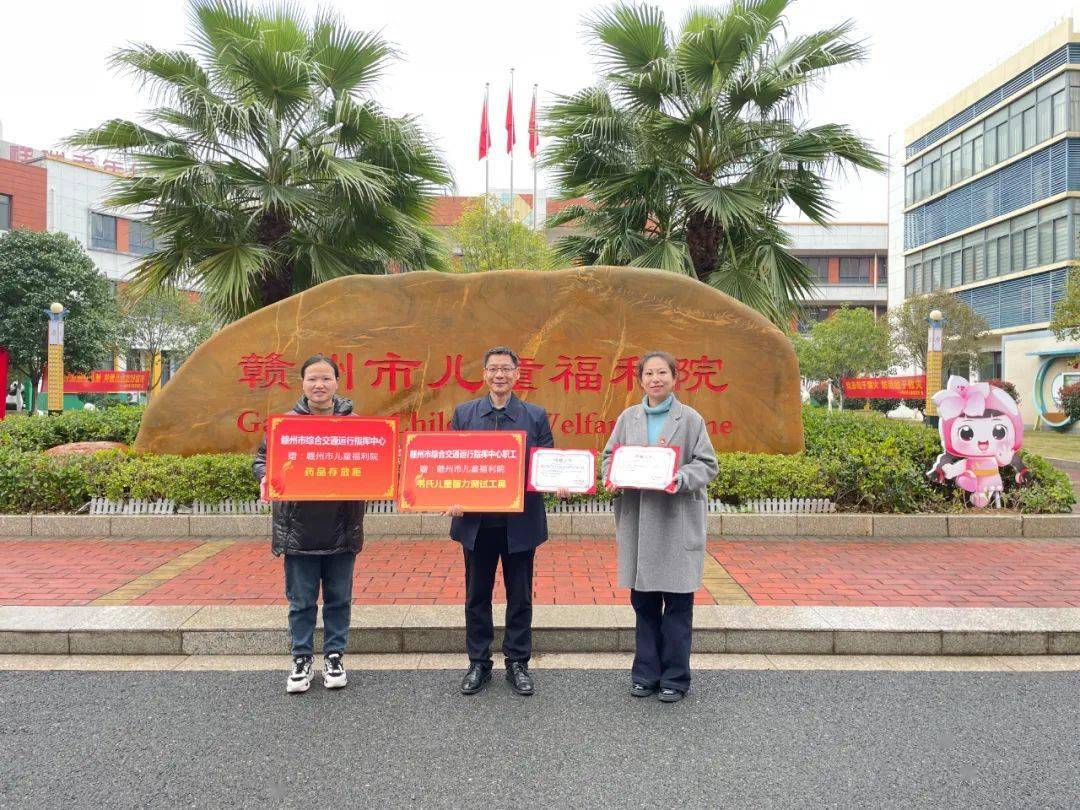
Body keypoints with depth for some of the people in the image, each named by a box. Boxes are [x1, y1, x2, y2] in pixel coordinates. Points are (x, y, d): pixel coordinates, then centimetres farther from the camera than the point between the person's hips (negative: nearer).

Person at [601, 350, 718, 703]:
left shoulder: (690, 418, 0)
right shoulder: (628, 418, 9)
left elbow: (707, 465, -1)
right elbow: (609, 456, 13)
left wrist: (680, 479, -19)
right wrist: (613, 476, -9)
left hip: (677, 521, -3)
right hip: (637, 520, 3)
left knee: (677, 601, 3)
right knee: (643, 600, 10)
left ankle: (675, 678, 17)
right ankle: (646, 673, 24)